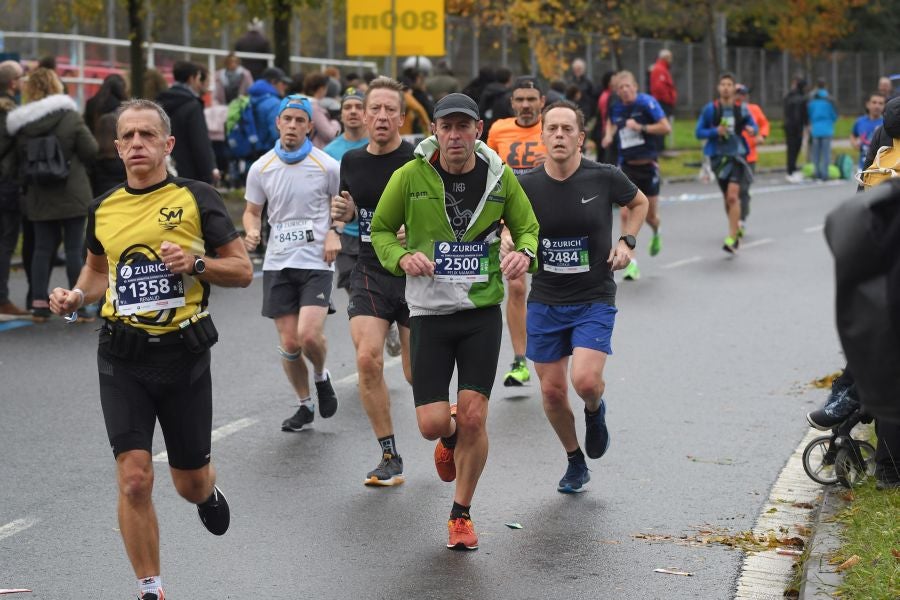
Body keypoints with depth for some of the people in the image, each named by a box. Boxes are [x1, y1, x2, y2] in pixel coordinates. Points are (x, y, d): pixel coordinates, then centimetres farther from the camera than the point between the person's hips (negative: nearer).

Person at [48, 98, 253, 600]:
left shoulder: (197, 198, -4)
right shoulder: (103, 209, 6)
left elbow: (244, 271, 0)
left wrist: (196, 263, -18)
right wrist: (77, 296, 4)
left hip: (184, 353, -1)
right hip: (123, 356, 2)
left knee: (191, 483, 11)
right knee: (134, 479, -11)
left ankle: (208, 493, 50)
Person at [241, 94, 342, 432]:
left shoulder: (327, 166, -4)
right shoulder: (261, 168, 2)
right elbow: (252, 211, 13)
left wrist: (334, 233, -5)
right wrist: (252, 232, -8)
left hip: (316, 261, -3)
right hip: (278, 263, 3)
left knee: (309, 335, -18)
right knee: (289, 343, 2)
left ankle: (321, 377, 15)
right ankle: (305, 404, 24)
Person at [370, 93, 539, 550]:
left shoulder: (499, 177, -2)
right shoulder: (410, 177, -7)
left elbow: (527, 227, 11)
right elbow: (380, 230, 6)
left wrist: (524, 253, -12)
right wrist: (402, 257, -15)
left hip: (482, 310, 1)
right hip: (429, 311, 0)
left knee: (473, 417, -5)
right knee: (433, 423, -5)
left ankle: (461, 514, 16)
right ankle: (450, 441, 36)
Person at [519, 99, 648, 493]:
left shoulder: (604, 178, -9)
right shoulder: (526, 186, -6)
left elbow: (639, 202, 12)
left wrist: (626, 241, -2)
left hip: (594, 300, -2)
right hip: (545, 301, 2)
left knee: (585, 380, -21)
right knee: (552, 391, 6)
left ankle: (595, 411, 17)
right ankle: (575, 462, 30)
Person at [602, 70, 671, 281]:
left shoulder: (647, 103, -11)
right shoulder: (615, 109, 2)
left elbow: (666, 128, -15)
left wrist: (641, 127, -21)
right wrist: (609, 136, 5)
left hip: (648, 166, -3)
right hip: (627, 168, 3)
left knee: (650, 216, 8)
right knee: (625, 214, -12)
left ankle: (656, 232, 47)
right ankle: (630, 263, -9)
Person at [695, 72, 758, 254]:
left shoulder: (741, 109, -1)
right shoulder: (710, 109, -2)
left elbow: (753, 125, 11)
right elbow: (698, 132, 1)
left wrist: (752, 130, -13)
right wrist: (715, 131, -17)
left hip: (737, 155, -2)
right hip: (719, 156, 2)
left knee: (733, 195, -17)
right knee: (728, 198, 11)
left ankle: (732, 239, -17)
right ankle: (736, 227, 34)